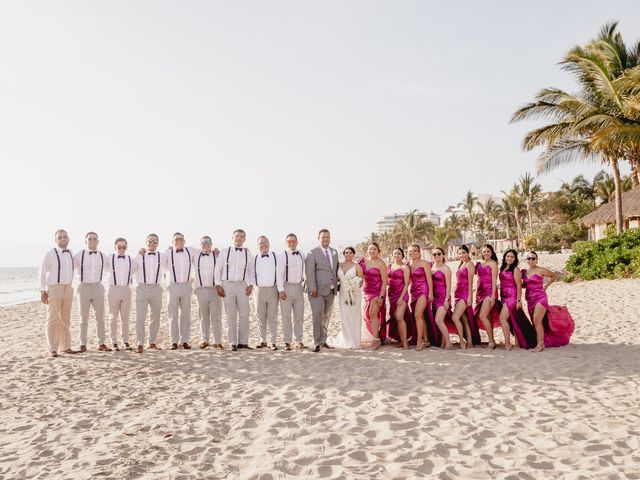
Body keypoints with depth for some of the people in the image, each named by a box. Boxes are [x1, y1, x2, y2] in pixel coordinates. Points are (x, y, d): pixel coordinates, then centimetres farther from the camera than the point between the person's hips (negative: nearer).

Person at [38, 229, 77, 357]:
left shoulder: (71, 254, 10)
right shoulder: (50, 253, -6)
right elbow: (42, 272, -7)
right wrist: (42, 291, -12)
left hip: (68, 289, 5)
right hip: (53, 288, -5)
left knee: (65, 319, 10)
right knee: (53, 319, -3)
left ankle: (65, 347, 16)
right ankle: (52, 349, 3)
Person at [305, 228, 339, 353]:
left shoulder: (334, 252, 15)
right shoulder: (312, 253, -5)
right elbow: (310, 272, -11)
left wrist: (337, 284, 9)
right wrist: (312, 288, -18)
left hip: (331, 290, 6)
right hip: (318, 291, -6)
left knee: (326, 317, 12)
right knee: (317, 316, -9)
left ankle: (323, 340, 23)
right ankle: (317, 343, -3)